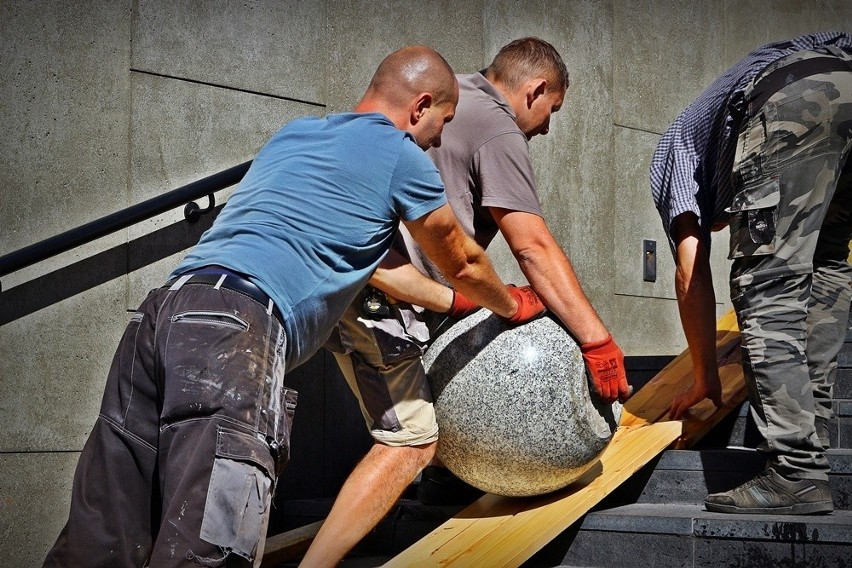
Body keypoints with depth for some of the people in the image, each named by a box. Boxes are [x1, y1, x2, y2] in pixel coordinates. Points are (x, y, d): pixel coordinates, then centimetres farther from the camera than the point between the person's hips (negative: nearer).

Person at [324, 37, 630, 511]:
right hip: (375, 292, -10)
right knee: (410, 442, -10)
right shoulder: (498, 130, -7)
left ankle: (446, 486, 23)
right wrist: (599, 341, -14)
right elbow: (534, 248, -15)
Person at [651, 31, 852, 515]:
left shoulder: (673, 149, 32)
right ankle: (811, 434, 19)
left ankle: (798, 475, -8)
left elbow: (692, 274, 24)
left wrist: (706, 378, 30)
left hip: (789, 97, -6)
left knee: (767, 288, -2)